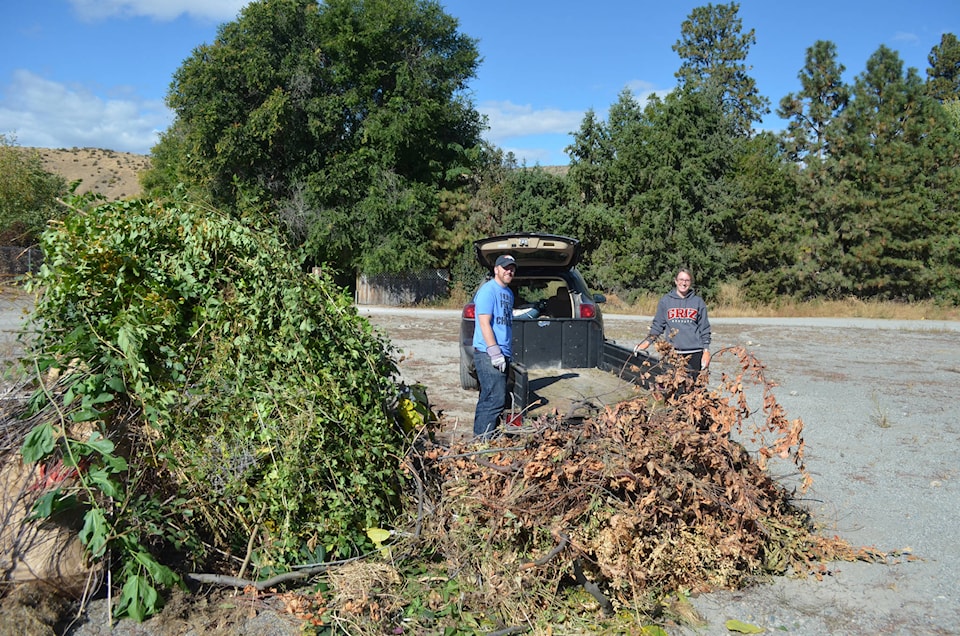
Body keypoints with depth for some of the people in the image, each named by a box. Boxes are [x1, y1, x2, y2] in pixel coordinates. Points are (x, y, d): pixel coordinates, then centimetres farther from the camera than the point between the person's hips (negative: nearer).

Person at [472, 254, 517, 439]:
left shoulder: (509, 292, 18)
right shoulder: (488, 290, -11)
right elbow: (484, 323, -18)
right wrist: (495, 353, -22)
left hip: (502, 353, 9)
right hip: (488, 354, -9)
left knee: (489, 398, 14)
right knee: (495, 399, -12)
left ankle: (481, 436, 21)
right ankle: (482, 440, -7)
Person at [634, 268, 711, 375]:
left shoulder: (698, 302, 7)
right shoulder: (665, 300, 7)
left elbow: (704, 329, 8)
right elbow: (657, 325, 9)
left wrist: (706, 351, 2)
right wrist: (647, 342, -3)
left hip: (694, 352, 0)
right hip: (673, 352, 0)